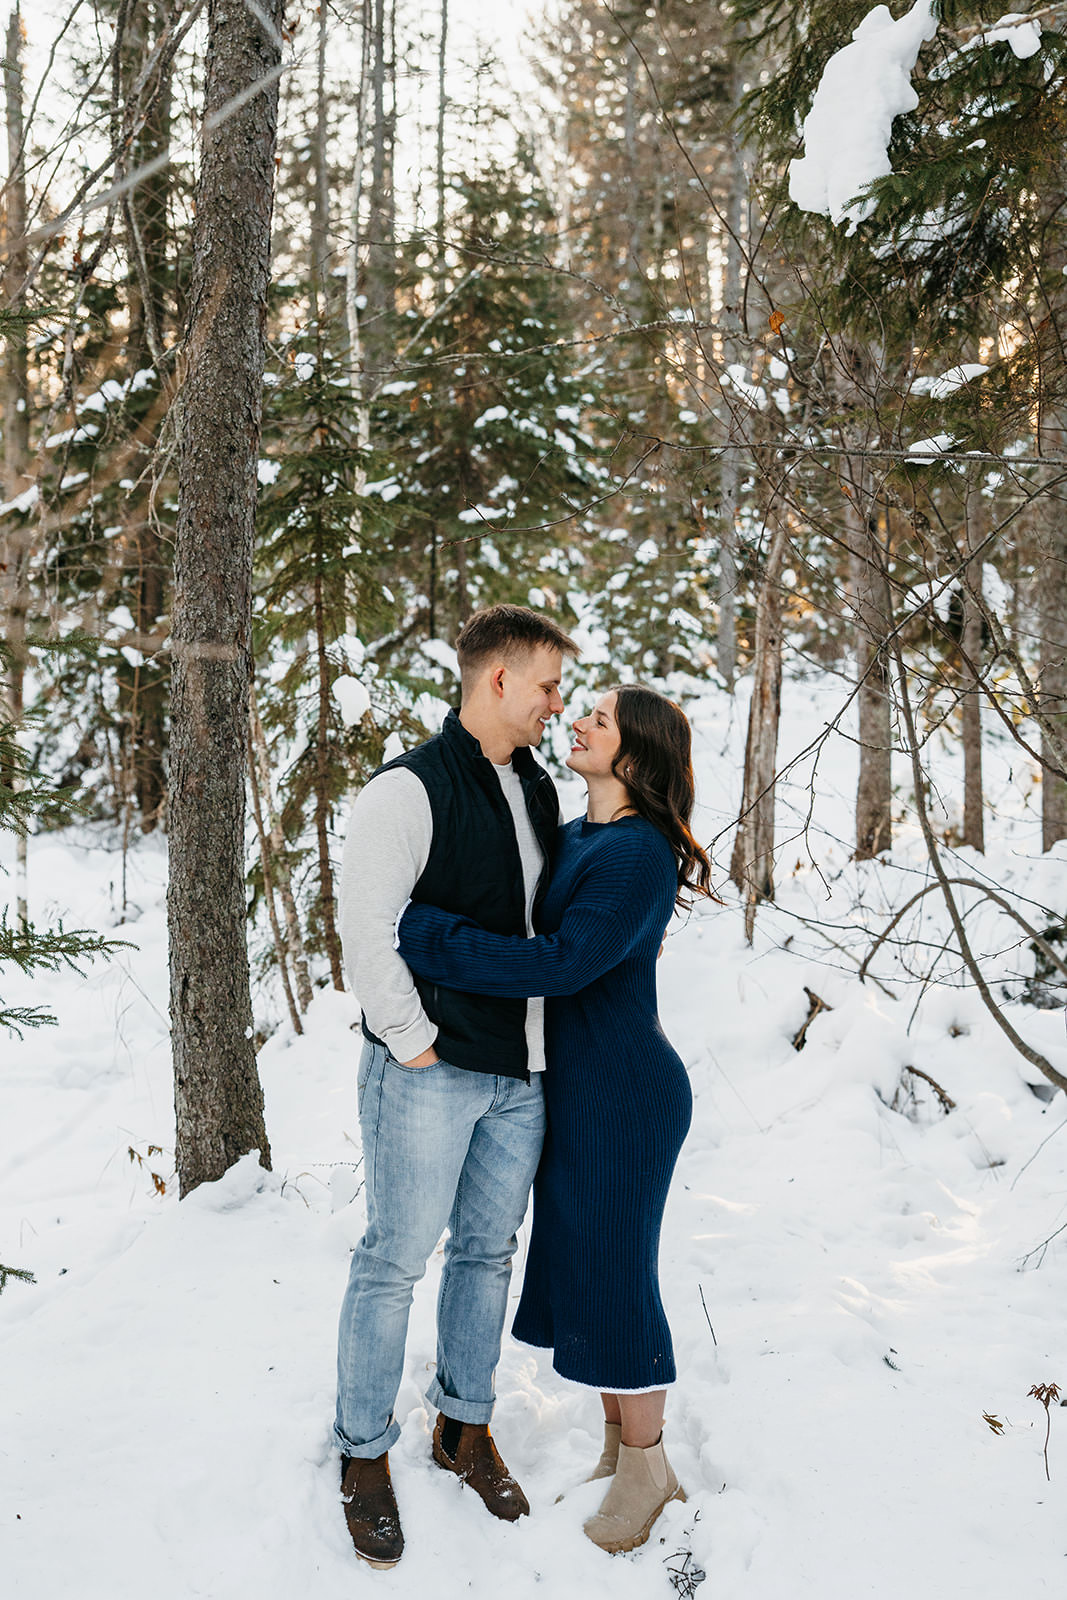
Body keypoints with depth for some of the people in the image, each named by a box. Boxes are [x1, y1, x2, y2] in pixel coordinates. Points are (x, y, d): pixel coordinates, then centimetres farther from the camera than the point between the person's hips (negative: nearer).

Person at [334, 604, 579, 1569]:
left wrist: (549, 1032, 15)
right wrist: (414, 1041, -15)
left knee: (488, 1250, 16)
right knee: (397, 1258, 3)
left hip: (523, 1073, 7)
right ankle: (364, 1456, 20)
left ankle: (465, 1427, 33)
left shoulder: (539, 789, 12)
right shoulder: (409, 790, -13)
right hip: (431, 1074, -7)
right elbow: (366, 929, -18)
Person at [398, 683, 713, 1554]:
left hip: (623, 1092, -9)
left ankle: (645, 1465, 23)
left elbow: (562, 962, -29)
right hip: (574, 1084, 9)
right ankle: (620, 1439, 35)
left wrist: (425, 935, -27)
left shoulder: (640, 854, -21)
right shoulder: (574, 837, 8)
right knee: (579, 1258, 17)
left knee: (614, 1272, 3)